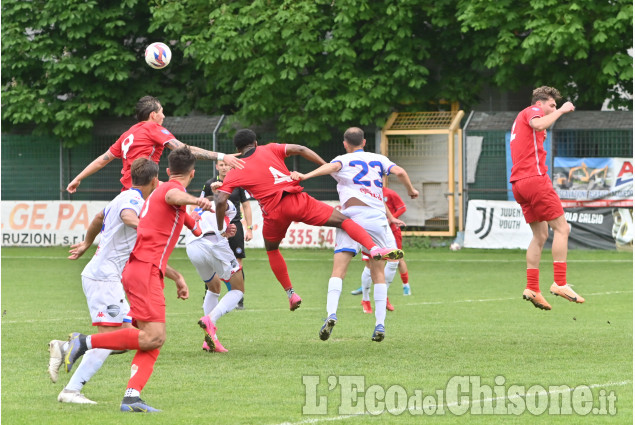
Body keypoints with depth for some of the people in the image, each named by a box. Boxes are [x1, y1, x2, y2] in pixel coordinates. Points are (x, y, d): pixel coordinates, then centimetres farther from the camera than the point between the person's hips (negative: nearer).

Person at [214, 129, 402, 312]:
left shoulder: (234, 173, 11)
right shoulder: (269, 150, 12)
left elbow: (220, 201, -1)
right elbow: (300, 150, 1)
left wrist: (221, 229, 8)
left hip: (273, 212, 1)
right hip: (297, 200, 0)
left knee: (271, 249, 30)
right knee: (343, 220, -1)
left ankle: (290, 293, 25)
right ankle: (374, 248, -25)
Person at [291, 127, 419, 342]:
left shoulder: (343, 160, 14)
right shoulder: (379, 159, 20)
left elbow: (332, 167, -9)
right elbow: (399, 172, 6)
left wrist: (306, 176, -22)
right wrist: (411, 190, 24)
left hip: (352, 215, -2)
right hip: (377, 217, 2)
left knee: (338, 270, -7)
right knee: (378, 273, 11)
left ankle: (331, 314, -28)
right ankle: (380, 324, 2)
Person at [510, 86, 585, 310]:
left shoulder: (521, 118, 28)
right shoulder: (531, 111, -1)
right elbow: (539, 124, -25)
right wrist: (561, 111, -15)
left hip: (518, 182, 10)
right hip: (534, 178, -10)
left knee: (540, 235, 11)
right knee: (561, 227, -8)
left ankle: (532, 288, 4)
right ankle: (560, 283, -14)